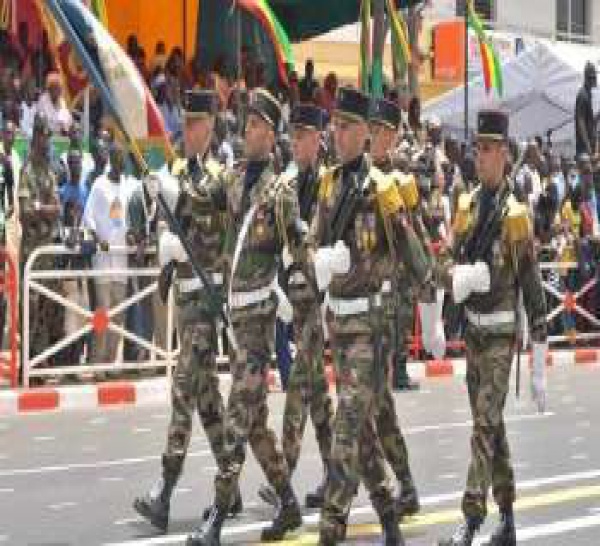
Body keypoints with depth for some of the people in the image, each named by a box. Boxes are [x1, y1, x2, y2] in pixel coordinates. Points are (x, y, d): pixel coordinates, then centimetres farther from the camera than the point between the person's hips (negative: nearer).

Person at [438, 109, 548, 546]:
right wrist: (456, 275, -17)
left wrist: (540, 366, -12)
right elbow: (453, 265, 12)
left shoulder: (517, 215, -12)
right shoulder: (466, 206, 7)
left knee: (486, 423, -13)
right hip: (472, 329, 7)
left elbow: (534, 291, -11)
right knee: (491, 425, 13)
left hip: (502, 333, -7)